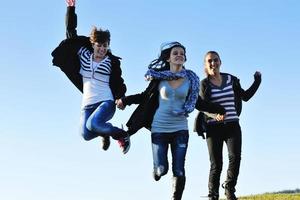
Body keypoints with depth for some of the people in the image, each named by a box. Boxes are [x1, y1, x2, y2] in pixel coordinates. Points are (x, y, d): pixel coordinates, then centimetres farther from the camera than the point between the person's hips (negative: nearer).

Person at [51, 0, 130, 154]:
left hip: (106, 102, -3)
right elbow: (71, 34, 8)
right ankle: (105, 133, 19)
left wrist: (121, 98, -11)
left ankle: (122, 135, -6)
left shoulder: (112, 62, 2)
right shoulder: (84, 54, 7)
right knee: (86, 134, -19)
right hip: (87, 104, 3)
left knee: (92, 124, -32)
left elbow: (118, 83, 7)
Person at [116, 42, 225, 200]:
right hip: (159, 128, -1)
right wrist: (126, 100, 2)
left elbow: (197, 102, 10)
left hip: (180, 129, 1)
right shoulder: (159, 76, -3)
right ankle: (157, 169, 32)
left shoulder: (191, 79, 0)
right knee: (161, 170, -5)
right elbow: (146, 96, 8)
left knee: (179, 171, -2)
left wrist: (218, 109, 3)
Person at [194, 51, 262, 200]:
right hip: (213, 128, -2)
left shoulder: (231, 79, 7)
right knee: (216, 165, -5)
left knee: (235, 157, -16)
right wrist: (214, 115, -29)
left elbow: (245, 97, 15)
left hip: (232, 126, 2)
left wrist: (257, 82, 6)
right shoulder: (204, 84, -1)